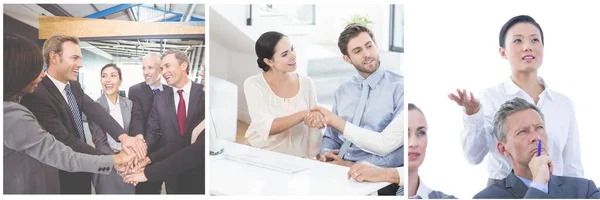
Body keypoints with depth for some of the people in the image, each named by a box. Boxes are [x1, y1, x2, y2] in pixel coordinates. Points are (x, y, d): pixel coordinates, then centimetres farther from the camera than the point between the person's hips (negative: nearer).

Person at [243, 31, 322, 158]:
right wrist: (303, 115, -31)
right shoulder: (253, 84, -8)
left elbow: (314, 128, 2)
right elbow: (266, 128, -21)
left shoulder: (306, 83, 0)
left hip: (298, 159, 2)